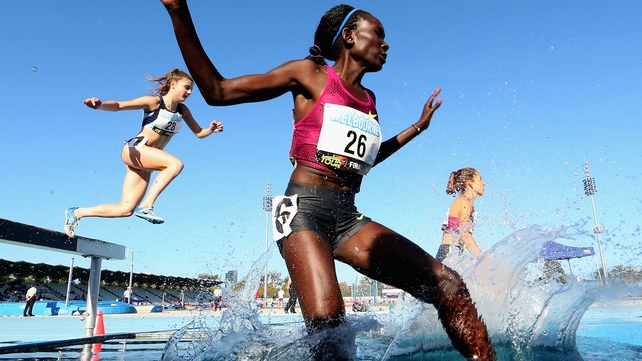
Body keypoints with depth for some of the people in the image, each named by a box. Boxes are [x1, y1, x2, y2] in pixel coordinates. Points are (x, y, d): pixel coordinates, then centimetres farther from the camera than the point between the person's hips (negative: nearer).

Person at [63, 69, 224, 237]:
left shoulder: (183, 110, 9)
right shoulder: (154, 102, -8)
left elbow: (199, 133, 14)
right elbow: (119, 105, -13)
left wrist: (211, 130, -7)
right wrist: (100, 105, -34)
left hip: (146, 160, 7)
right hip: (134, 150, -7)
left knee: (126, 209, 2)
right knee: (175, 164, -32)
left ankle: (76, 213, 18)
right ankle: (146, 206, -28)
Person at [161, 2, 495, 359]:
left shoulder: (368, 99, 19)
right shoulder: (310, 75, 2)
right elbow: (216, 91, -1)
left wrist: (416, 128, 37)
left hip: (349, 218, 6)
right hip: (304, 209, -5)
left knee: (448, 284, -9)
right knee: (326, 318, -31)